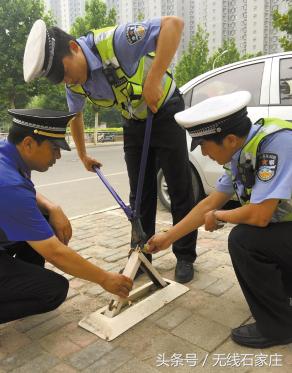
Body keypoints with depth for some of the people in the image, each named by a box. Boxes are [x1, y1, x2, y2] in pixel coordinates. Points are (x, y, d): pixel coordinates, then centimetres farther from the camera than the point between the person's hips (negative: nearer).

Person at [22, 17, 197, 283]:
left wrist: (154, 79, -42)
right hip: (134, 121, 6)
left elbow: (174, 23, -36)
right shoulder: (74, 83, -9)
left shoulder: (114, 41, -31)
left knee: (179, 189, -1)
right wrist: (83, 155, 17)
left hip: (165, 111, -5)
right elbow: (76, 115, 11)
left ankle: (185, 256, 13)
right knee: (140, 193, 7)